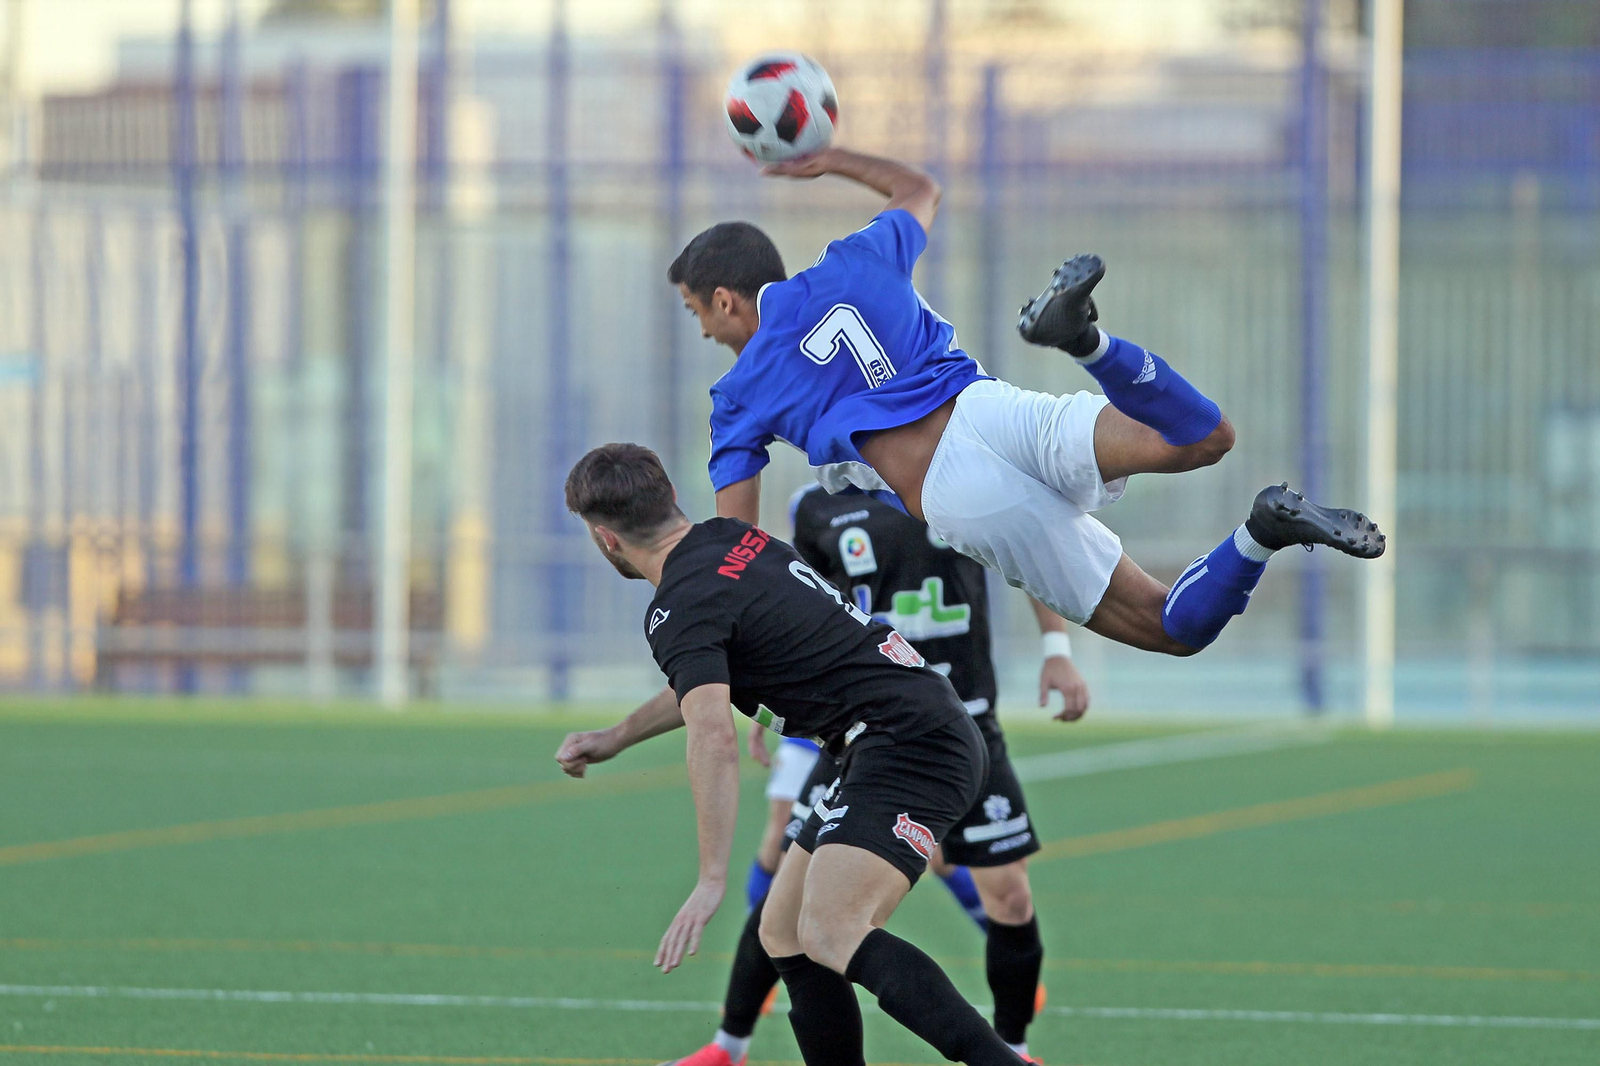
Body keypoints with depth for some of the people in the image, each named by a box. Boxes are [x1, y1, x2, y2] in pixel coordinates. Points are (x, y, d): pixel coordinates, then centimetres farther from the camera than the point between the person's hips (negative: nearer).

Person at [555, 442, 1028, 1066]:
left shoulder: (679, 609, -12)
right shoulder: (729, 540, 16)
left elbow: (714, 737, -27)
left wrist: (712, 880, -30)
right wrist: (617, 737, 39)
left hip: (908, 741, -10)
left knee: (830, 933, -27)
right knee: (783, 932, 12)